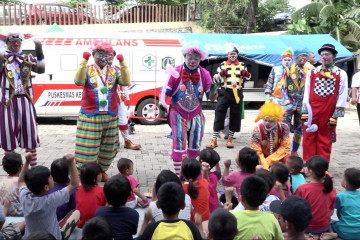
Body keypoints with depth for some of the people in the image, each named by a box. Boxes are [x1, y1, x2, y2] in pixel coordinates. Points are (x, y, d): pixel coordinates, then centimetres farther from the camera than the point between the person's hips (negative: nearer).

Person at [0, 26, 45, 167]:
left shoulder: (28, 58, 9)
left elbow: (41, 69, -5)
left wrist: (39, 51, -12)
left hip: (25, 101, 2)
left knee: (30, 133, 7)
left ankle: (34, 167, 18)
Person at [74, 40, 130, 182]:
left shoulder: (114, 71, 8)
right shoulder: (87, 70, 3)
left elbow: (125, 82, -9)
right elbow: (78, 81, -16)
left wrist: (122, 63, -20)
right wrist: (84, 61, -24)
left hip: (110, 117, 3)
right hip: (90, 116, -3)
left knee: (108, 147, 12)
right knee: (88, 147, -3)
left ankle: (102, 171, 29)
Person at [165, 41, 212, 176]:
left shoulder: (204, 74, -6)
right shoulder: (176, 72, -12)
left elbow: (212, 97, -8)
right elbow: (166, 92, -8)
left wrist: (214, 86, -24)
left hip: (196, 114, 3)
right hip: (178, 113, -3)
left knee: (195, 146, 14)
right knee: (179, 145, -6)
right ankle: (178, 176, 7)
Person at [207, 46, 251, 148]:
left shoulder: (241, 65, 13)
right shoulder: (223, 65, 7)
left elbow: (248, 77, 16)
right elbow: (215, 79, 5)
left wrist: (246, 73, -7)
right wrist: (221, 74, -15)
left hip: (237, 94, 2)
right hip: (224, 93, -2)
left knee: (235, 117, 6)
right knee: (219, 114, -8)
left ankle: (230, 139, 19)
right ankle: (214, 140, -3)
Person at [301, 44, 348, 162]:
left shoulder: (341, 74, -1)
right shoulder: (312, 72, 4)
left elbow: (342, 97, -3)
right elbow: (306, 93, 2)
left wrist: (335, 116, -7)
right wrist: (305, 113, -3)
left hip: (328, 112, -1)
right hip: (312, 111, 1)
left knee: (325, 140, 9)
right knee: (309, 138, 4)